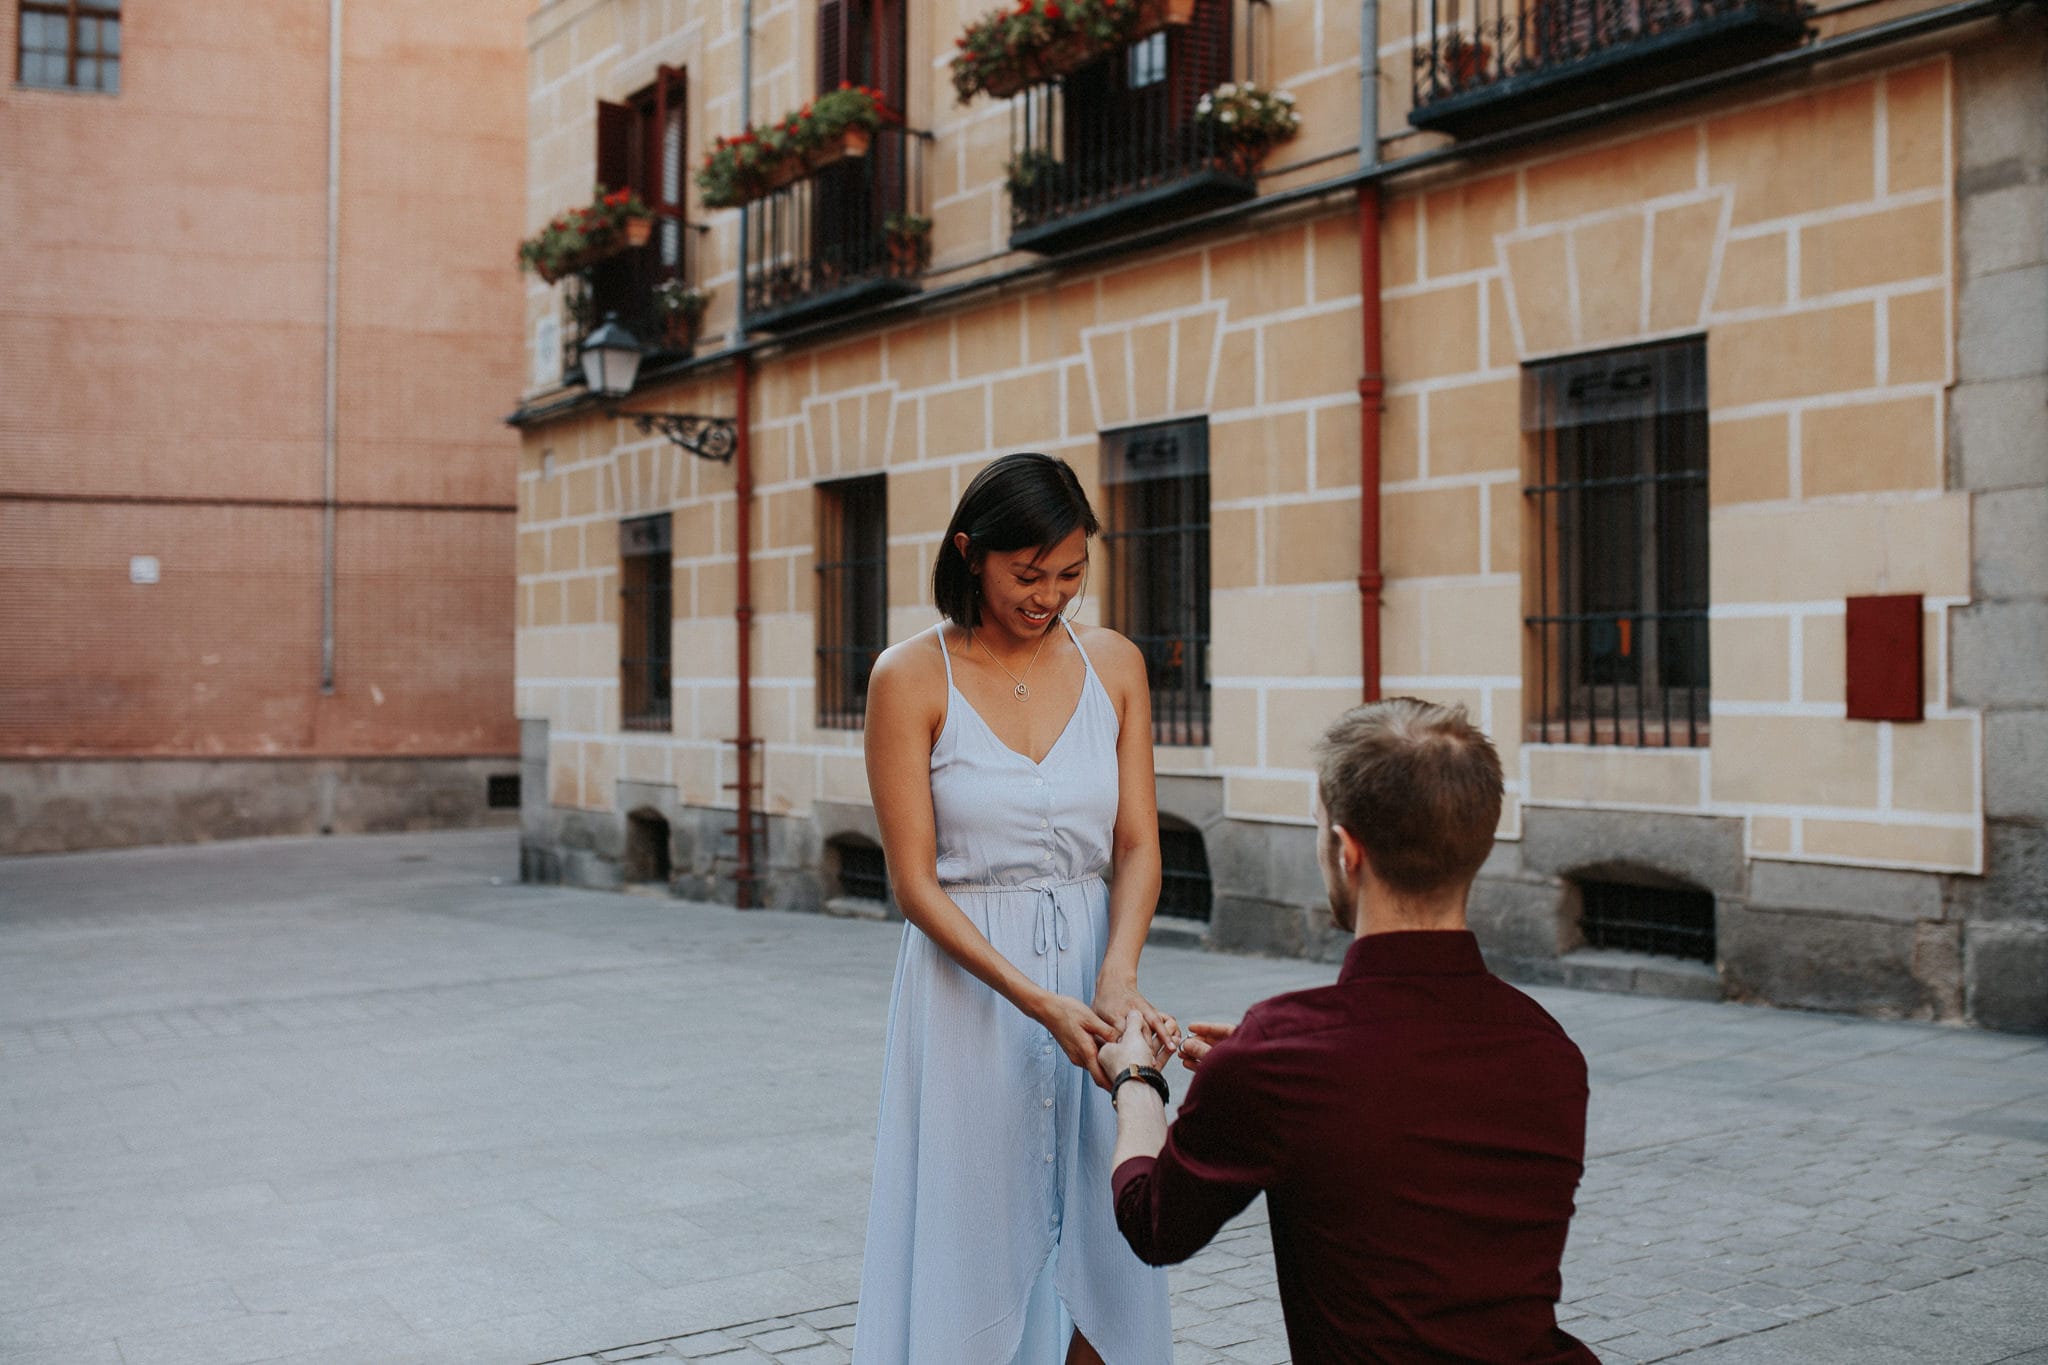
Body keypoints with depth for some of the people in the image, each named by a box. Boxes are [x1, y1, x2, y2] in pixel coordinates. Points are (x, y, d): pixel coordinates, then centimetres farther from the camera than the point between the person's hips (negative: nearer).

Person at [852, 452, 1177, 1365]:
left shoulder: (1114, 665, 3)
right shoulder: (910, 679, -8)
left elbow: (1137, 846, 1)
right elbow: (915, 881, -10)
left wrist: (1116, 975, -17)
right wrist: (1039, 1002, -20)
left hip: (1090, 976, 3)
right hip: (967, 982, -3)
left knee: (1098, 1246, 8)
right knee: (973, 1249, 5)